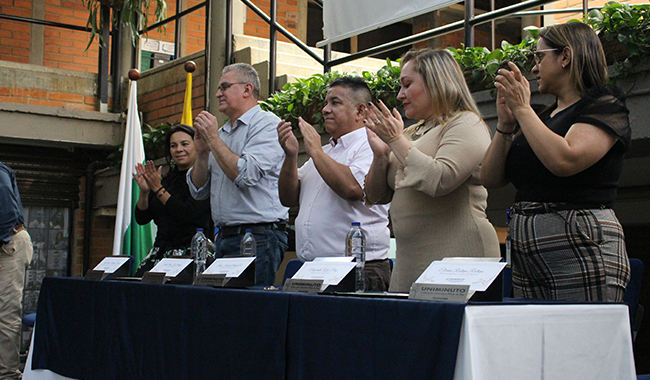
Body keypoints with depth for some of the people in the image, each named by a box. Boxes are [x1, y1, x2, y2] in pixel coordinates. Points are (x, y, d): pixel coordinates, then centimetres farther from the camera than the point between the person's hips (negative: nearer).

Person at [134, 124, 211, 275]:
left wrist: (159, 190, -12)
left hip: (189, 251, -6)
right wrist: (144, 192, -5)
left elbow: (188, 214, -18)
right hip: (159, 252, 6)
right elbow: (142, 219, 13)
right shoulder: (167, 180, 15)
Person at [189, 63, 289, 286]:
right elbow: (199, 192, 17)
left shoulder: (268, 124, -4)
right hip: (224, 238, 8)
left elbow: (245, 175, -19)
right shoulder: (222, 133, 18)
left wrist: (213, 139, -10)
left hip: (259, 238, -7)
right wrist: (202, 153, 1)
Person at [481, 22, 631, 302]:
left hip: (579, 247, -7)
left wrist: (521, 108, -11)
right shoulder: (541, 118, 20)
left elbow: (564, 161, -21)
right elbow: (491, 179, 14)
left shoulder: (605, 107, -1)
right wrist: (505, 123, 2)